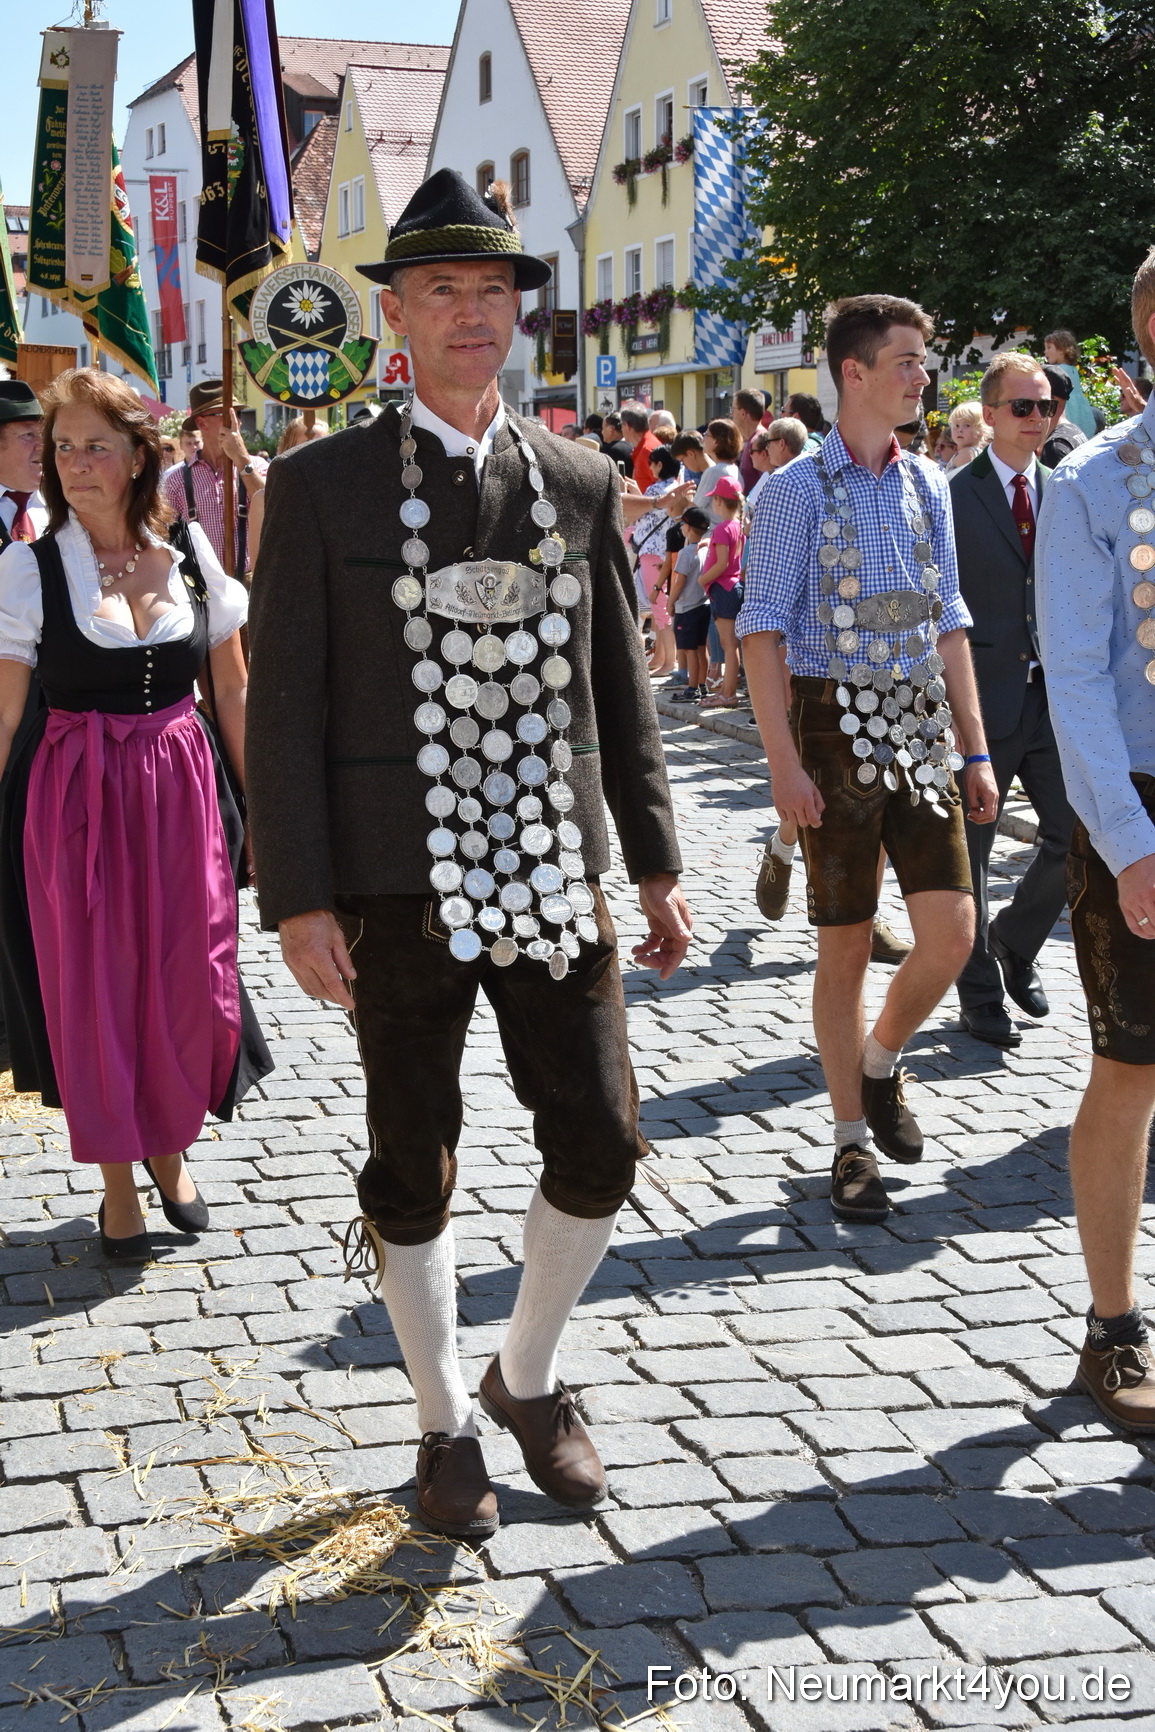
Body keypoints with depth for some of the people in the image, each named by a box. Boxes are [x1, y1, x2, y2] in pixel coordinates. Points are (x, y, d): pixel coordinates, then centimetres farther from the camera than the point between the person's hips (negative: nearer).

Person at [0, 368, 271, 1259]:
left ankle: (170, 1146, 33)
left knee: (189, 985, 5)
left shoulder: (190, 552, 1)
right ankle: (117, 1182, 24)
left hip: (182, 791, 2)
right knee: (92, 988, 5)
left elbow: (233, 690, 8)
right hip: (73, 797, -2)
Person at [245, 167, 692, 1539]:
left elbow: (619, 687, 12)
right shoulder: (319, 488, -2)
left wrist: (656, 862, 9)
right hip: (398, 885, -2)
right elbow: (285, 704, -3)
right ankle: (445, 1426, 30)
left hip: (553, 872, 3)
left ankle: (528, 1376, 31)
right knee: (412, 1169, 9)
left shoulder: (580, 484, 7)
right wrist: (299, 897, -9)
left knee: (600, 1146, 4)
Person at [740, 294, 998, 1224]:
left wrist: (976, 750, 11)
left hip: (922, 724, 5)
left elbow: (949, 623, 15)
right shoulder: (798, 490, -5)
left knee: (952, 931, -4)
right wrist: (785, 763, -16)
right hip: (838, 720, -4)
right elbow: (764, 631, -8)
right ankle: (853, 1140, 17)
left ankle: (882, 1062, 26)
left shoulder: (928, 484, 11)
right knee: (846, 944, 3)